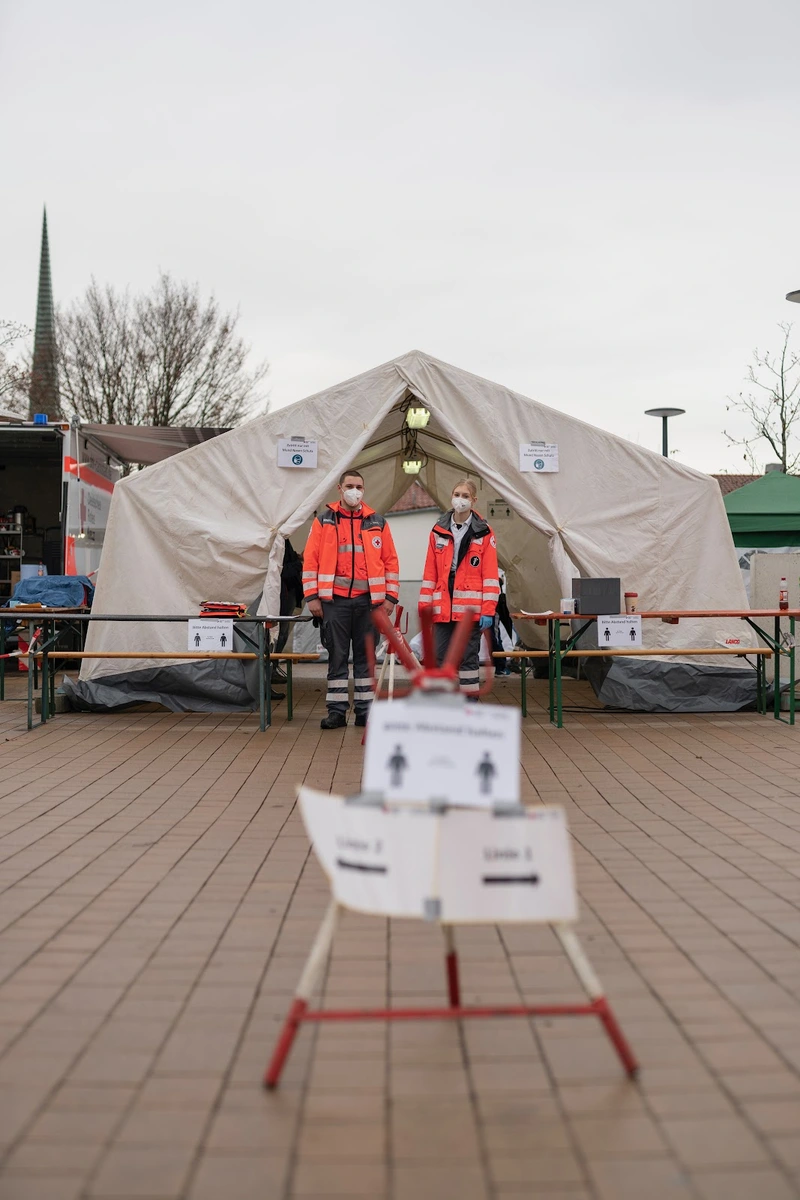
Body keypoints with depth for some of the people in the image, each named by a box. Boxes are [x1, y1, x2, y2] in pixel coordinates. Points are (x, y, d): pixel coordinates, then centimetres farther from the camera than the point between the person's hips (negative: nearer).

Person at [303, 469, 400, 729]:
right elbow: (310, 560, 1)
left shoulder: (377, 522, 8)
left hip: (368, 600, 1)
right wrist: (312, 597, -5)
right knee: (337, 656, 3)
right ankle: (337, 710, 10)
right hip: (334, 600, -1)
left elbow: (390, 561, 7)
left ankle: (364, 710, 14)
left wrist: (390, 597, 1)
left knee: (365, 656, 7)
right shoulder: (324, 521, 5)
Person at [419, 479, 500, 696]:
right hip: (442, 609, 3)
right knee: (440, 657, 4)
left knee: (468, 657, 3)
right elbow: (430, 572, 10)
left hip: (471, 610, -3)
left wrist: (488, 610, -10)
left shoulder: (484, 534, 1)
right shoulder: (438, 531, 10)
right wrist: (424, 607, 5)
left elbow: (490, 574, -3)